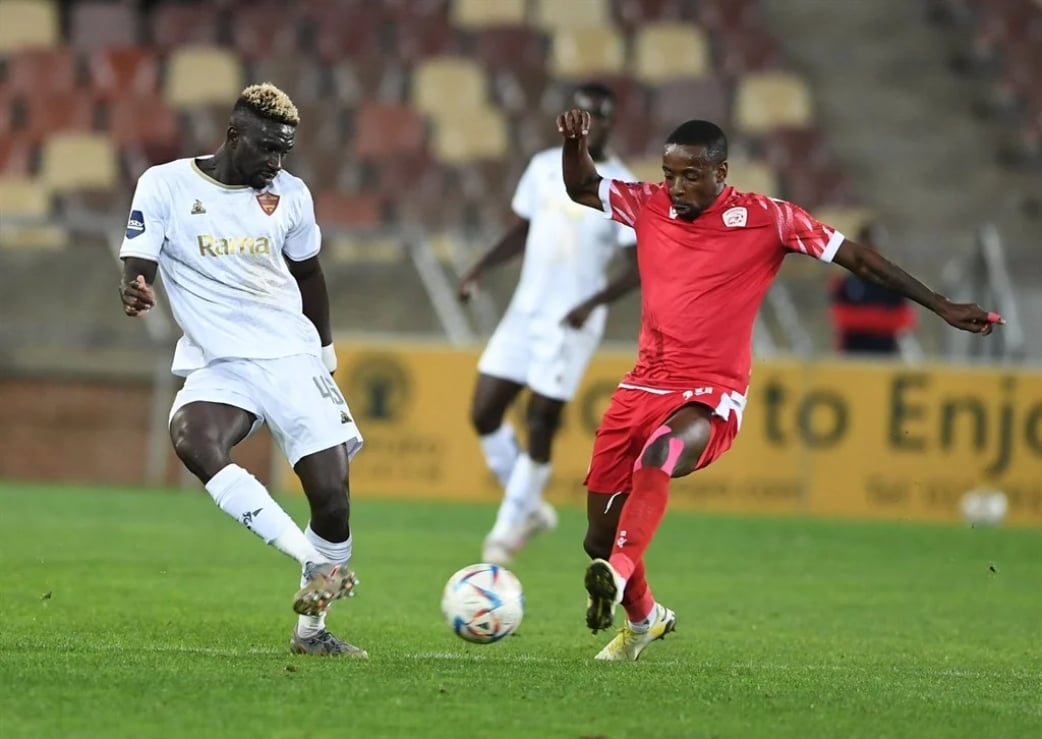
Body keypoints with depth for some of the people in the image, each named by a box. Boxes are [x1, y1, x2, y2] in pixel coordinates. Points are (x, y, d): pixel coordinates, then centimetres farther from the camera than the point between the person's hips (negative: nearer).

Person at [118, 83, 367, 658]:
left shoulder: (289, 195, 7)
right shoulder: (164, 185, -1)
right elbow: (138, 266, -6)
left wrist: (326, 351, 28)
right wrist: (135, 291, -30)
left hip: (291, 356, 2)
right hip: (217, 365, -2)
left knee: (331, 495, -10)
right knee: (192, 441, -34)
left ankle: (312, 628, 8)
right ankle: (319, 566, -31)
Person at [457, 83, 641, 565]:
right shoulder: (544, 167, 7)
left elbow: (638, 268, -10)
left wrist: (592, 304, -23)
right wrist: (481, 268, 2)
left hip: (570, 325, -6)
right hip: (524, 312, 6)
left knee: (539, 427, -6)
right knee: (483, 414, 0)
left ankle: (506, 529, 9)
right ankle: (529, 509, 18)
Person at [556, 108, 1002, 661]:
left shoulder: (765, 219, -4)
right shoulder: (650, 206, 7)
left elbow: (855, 257, 0)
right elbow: (582, 188, 22)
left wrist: (941, 306, -2)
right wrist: (575, 141, 0)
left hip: (710, 398, -5)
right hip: (642, 388, 5)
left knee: (658, 455, -39)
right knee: (599, 536, 6)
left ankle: (617, 574, -58)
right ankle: (643, 619, 35)